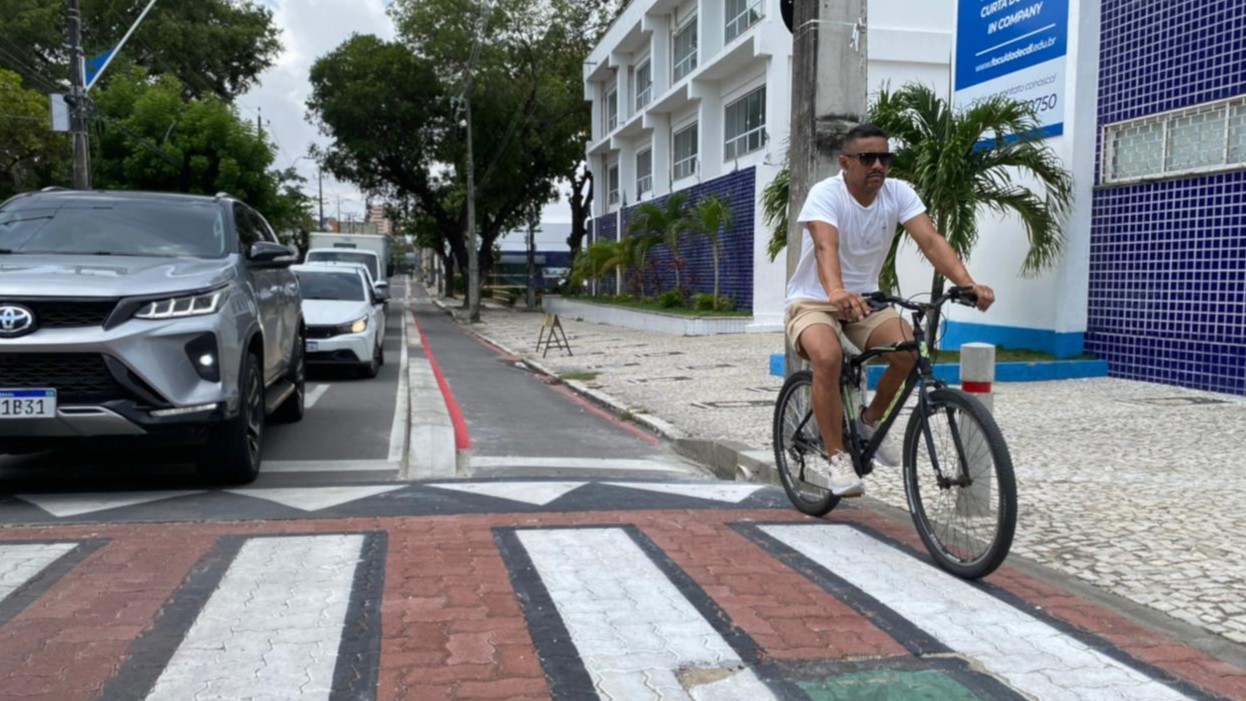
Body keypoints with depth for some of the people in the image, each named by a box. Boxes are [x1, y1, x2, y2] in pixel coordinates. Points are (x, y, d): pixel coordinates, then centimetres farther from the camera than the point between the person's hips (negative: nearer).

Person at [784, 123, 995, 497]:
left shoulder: (898, 193, -6)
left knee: (908, 351, -23)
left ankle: (870, 420, 7)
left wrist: (968, 283, -36)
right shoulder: (825, 193, -19)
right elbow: (825, 246, -37)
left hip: (865, 299, 4)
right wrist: (836, 291, -58)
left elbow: (931, 240, -19)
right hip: (814, 300, -4)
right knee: (828, 357, -34)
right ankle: (835, 459, -19)